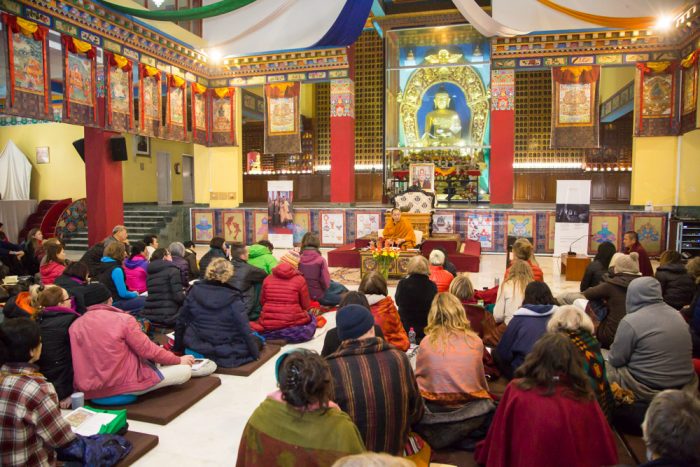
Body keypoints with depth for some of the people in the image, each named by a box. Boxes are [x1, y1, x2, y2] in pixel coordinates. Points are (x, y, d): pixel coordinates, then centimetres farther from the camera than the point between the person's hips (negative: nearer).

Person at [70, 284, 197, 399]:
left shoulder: (74, 325, 2)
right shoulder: (123, 319, -12)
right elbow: (148, 351, -10)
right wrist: (179, 360, 4)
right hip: (123, 385, -7)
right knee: (185, 370, -2)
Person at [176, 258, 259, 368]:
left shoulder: (195, 291, -7)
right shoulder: (233, 299, -17)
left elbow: (181, 322, 3)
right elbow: (245, 331, -14)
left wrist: (178, 348, 17)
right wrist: (256, 354, 0)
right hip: (226, 357, -5)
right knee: (256, 340, 16)